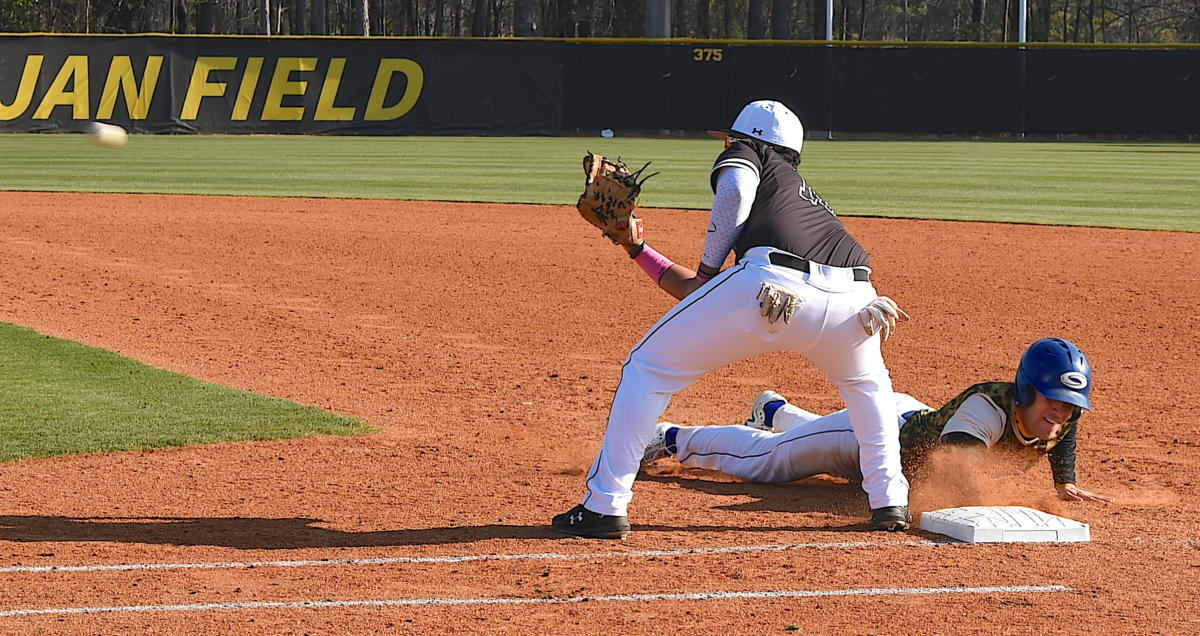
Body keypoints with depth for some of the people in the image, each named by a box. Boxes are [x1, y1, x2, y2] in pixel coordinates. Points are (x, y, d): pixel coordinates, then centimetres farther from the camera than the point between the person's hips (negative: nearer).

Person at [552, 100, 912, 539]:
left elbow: (737, 188, -2)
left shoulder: (745, 154, 27)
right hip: (849, 299, 6)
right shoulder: (805, 193, 43)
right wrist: (637, 250, 44)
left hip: (772, 286, -6)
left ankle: (604, 505, 8)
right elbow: (695, 292, 39)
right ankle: (890, 502, 24)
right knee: (867, 383, 39)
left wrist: (709, 266, 8)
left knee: (648, 368, 12)